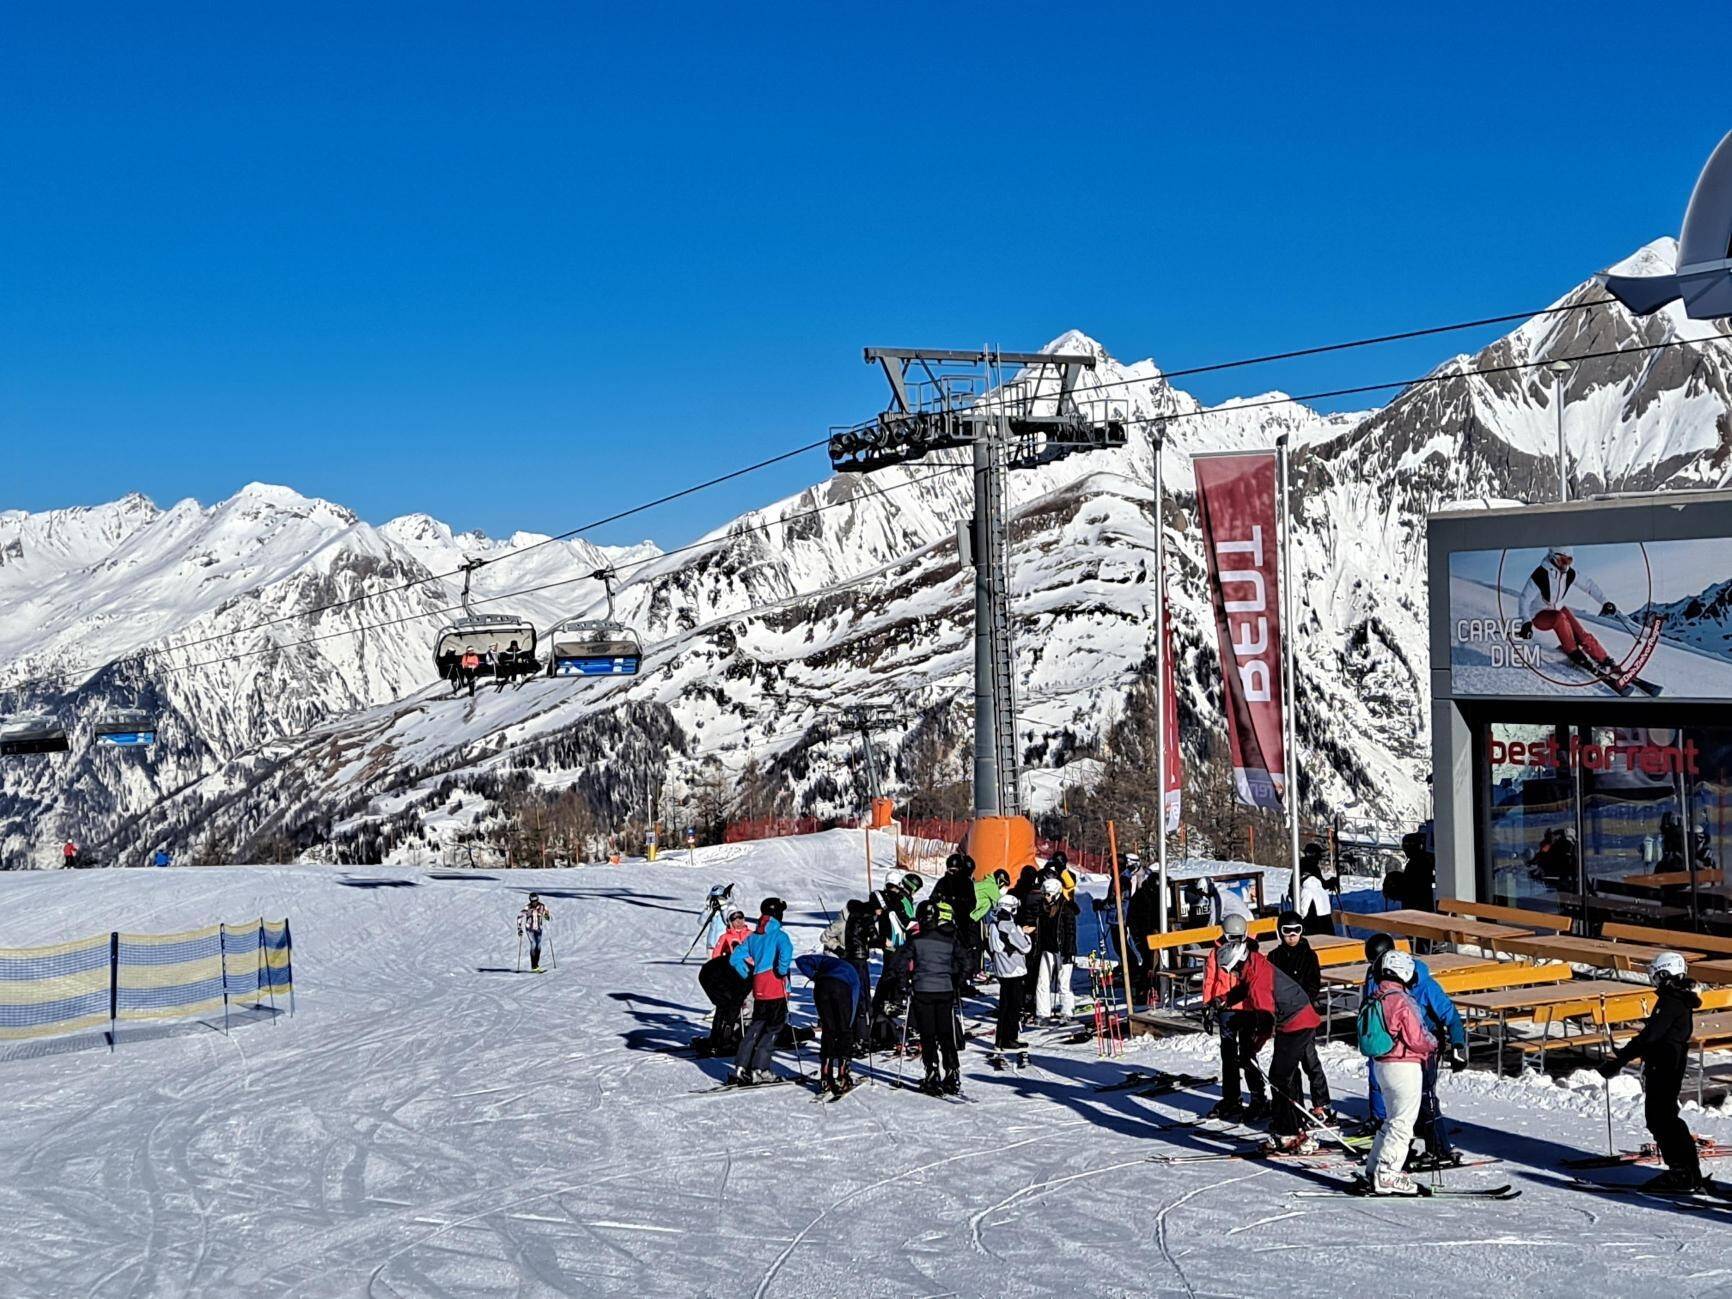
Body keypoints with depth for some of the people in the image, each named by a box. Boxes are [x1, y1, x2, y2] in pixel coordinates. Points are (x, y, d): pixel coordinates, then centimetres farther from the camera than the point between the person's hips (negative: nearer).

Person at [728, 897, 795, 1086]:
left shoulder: (753, 937, 13)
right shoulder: (779, 935, -7)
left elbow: (735, 958, 12)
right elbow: (785, 952, -28)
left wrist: (749, 975, 16)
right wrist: (782, 972, -14)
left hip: (759, 990, 6)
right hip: (776, 990, -6)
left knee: (756, 1027, 15)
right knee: (773, 1028, 1)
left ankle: (740, 1068, 9)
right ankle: (759, 1070, -2)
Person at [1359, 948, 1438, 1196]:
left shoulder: (1374, 999, 7)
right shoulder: (1400, 1000, -18)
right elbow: (1416, 1038, -17)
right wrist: (1434, 1045, 4)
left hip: (1381, 1064, 9)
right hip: (1404, 1066, -9)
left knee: (1393, 1120, 19)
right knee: (1402, 1122, -2)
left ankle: (1373, 1170, 20)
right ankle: (1386, 1175, -4)